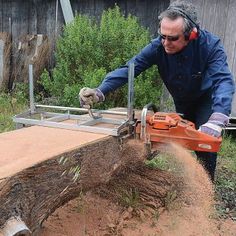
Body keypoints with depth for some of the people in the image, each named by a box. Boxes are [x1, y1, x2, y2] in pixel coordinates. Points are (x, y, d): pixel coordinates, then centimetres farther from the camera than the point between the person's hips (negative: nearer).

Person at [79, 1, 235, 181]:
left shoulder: (210, 45, -34)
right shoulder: (158, 46, -28)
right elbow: (128, 68, -33)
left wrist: (217, 119, -63)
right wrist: (100, 92, -46)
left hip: (208, 99, -3)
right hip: (181, 100, 3)